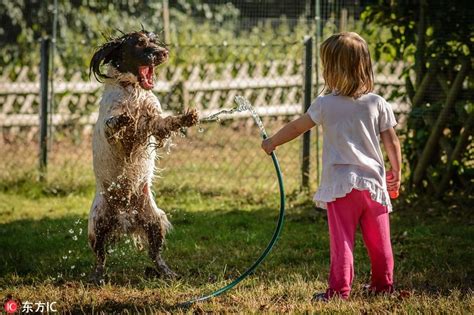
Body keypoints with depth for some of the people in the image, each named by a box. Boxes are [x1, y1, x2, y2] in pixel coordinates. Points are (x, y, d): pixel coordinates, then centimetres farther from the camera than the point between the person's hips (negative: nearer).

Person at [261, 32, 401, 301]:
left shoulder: (326, 104, -3)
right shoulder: (378, 104, 1)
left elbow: (296, 128, 8)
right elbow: (393, 143, 4)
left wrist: (271, 143, 23)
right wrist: (397, 173, 18)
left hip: (341, 184, -2)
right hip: (373, 182, 3)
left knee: (342, 239, -1)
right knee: (378, 239, 13)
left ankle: (340, 289, -2)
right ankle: (384, 283, 24)